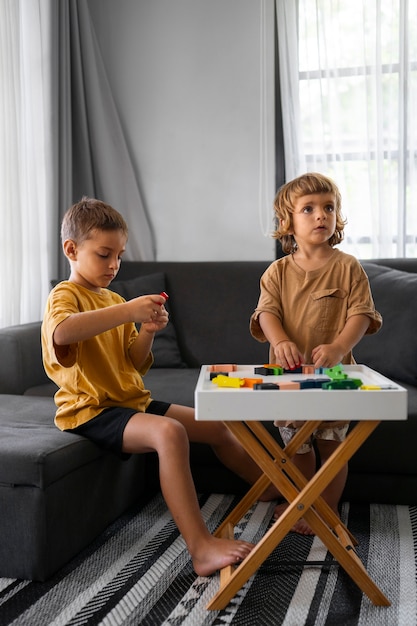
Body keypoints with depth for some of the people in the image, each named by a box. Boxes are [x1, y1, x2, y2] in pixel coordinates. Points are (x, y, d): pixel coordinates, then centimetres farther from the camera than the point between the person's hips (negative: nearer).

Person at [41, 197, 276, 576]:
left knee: (215, 425, 10)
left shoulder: (114, 301, 17)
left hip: (132, 401, 9)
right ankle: (201, 547, -37)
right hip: (93, 411, -9)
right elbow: (61, 332, -37)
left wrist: (148, 332, -6)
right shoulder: (65, 295, -9)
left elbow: (134, 366, 14)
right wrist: (128, 311, -37)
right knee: (169, 432, -35)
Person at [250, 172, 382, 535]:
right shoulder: (278, 271, 2)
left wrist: (339, 346, -26)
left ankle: (328, 509, 27)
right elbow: (266, 312, -6)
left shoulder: (348, 267, -4)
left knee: (332, 444, 9)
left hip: (334, 373, -2)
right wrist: (281, 341, -27)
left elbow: (361, 314, -9)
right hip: (290, 372, 2)